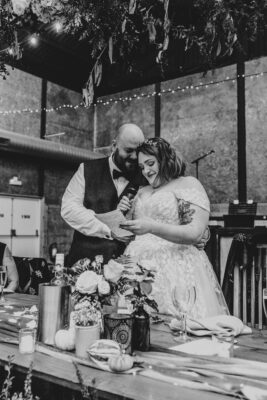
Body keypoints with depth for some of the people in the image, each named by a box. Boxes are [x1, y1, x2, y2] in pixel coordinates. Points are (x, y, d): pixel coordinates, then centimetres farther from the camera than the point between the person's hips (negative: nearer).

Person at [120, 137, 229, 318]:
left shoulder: (188, 184, -1)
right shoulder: (142, 192, 20)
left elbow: (195, 233, -13)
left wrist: (152, 227, -22)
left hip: (175, 268, -5)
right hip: (139, 266, 6)